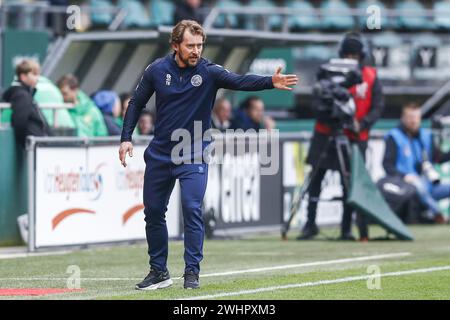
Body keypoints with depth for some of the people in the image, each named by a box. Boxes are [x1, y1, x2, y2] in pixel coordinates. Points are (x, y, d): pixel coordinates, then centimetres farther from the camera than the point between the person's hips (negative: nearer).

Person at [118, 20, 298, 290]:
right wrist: (126, 138, 0)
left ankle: (192, 272, -8)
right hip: (159, 154, 3)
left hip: (193, 156, -3)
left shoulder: (209, 72, -13)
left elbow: (240, 81, -30)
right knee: (153, 212, 9)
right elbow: (137, 103, 6)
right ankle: (159, 272, 23)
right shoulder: (157, 70, -6)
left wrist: (270, 82, -47)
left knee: (192, 209, -16)